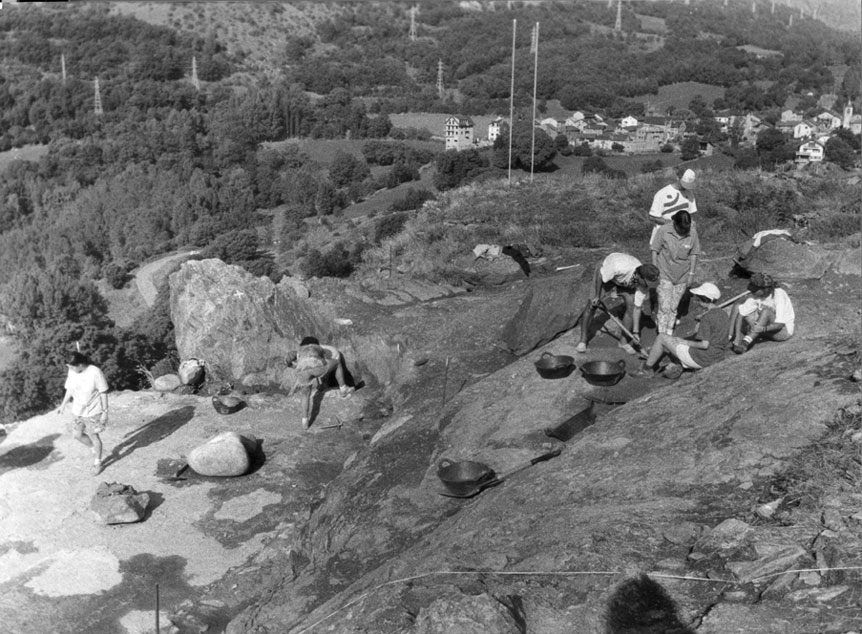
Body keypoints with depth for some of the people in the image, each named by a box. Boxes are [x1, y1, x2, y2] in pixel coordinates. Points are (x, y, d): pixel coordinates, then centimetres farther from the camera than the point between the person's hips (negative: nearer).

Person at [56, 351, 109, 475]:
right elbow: (70, 389, 8)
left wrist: (105, 412, -13)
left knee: (94, 437, 6)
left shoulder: (95, 372, -24)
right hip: (77, 411, 6)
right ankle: (93, 449, 40)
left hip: (93, 412, -6)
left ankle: (98, 463, 26)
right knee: (77, 434, 12)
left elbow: (103, 393, -16)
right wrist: (63, 404, 8)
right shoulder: (72, 372, -8)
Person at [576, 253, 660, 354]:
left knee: (631, 306, -12)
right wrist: (597, 296, -16)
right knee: (592, 305, -9)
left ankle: (624, 341, 6)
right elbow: (600, 275, -26)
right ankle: (582, 341, 5)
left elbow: (637, 307, -20)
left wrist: (636, 331, -20)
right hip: (605, 274, -3)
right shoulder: (619, 267, -45)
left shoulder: (644, 282, -29)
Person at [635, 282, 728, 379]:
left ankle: (646, 367, 17)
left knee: (662, 337, 4)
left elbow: (704, 344, -26)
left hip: (701, 358, -9)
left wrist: (686, 342, -11)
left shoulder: (706, 318, -23)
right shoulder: (722, 313, 5)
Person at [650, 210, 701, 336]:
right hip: (665, 273, -2)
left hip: (682, 276, 2)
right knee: (664, 306, -7)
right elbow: (655, 251, -6)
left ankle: (669, 332, 24)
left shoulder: (692, 232, -10)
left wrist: (691, 273, 2)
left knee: (674, 307, 11)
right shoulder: (663, 230, -16)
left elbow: (693, 254, 1)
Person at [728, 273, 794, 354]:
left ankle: (746, 341, -41)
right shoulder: (756, 297, -12)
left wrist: (763, 329, -48)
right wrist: (730, 333, -28)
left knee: (766, 311, -35)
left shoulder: (779, 295, -25)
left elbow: (780, 324, -31)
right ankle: (737, 341, -28)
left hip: (784, 330, -5)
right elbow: (740, 313, -16)